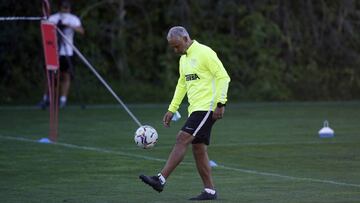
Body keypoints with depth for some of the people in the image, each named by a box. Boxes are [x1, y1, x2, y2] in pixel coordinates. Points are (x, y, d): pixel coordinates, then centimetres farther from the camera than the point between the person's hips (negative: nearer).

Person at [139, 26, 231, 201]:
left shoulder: (205, 53, -11)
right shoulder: (183, 59, 17)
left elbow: (223, 77, -14)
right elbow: (182, 85, 24)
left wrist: (220, 103, -19)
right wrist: (172, 110, 17)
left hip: (206, 108, -9)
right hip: (195, 109, 9)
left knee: (182, 139, -16)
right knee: (198, 149, 6)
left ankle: (161, 180, -21)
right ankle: (210, 191, 10)